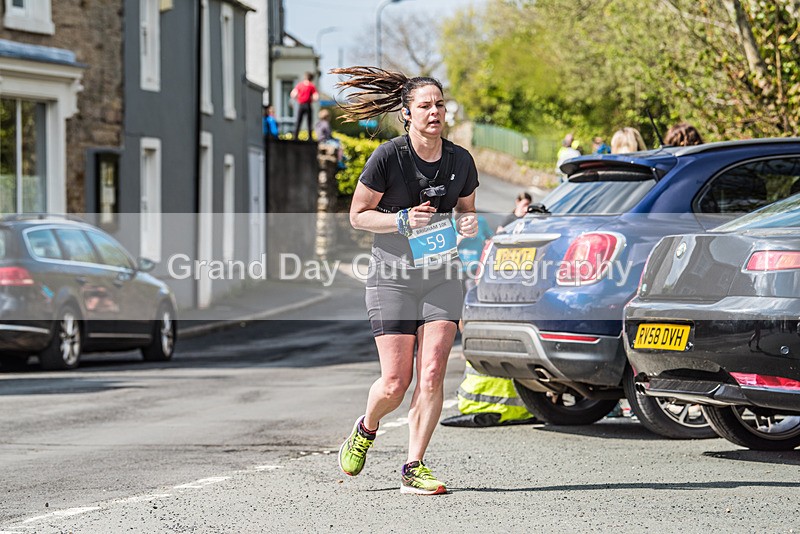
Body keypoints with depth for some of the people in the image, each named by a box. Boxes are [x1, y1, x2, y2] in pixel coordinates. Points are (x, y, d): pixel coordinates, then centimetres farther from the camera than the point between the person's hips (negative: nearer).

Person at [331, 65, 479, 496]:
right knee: (395, 383, -6)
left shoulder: (460, 161, 1)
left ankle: (414, 468, 0)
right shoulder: (387, 157, -11)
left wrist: (468, 225, -6)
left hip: (441, 278, 3)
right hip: (392, 278, -3)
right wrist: (403, 221, -20)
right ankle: (366, 429, 27)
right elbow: (358, 215, -4)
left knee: (432, 375, -9)